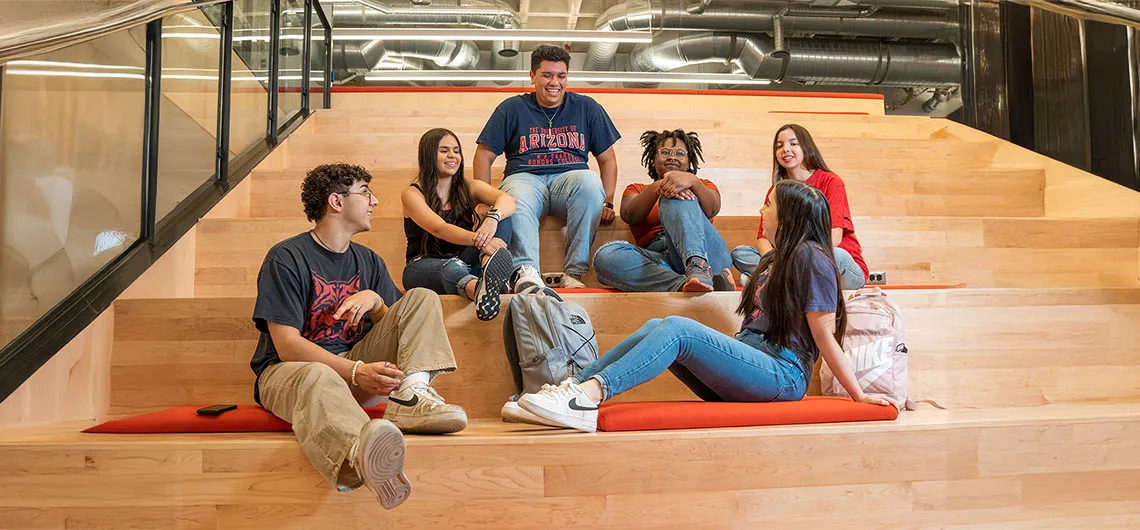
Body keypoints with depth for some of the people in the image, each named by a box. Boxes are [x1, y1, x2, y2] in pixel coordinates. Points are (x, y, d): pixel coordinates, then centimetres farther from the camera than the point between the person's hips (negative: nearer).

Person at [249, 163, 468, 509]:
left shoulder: (368, 262, 15)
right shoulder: (286, 258, -5)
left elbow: (401, 329, 13)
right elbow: (287, 346, -15)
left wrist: (374, 299, -9)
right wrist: (356, 372, -29)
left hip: (357, 364, 6)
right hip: (289, 369, -6)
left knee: (422, 299, -5)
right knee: (317, 378, -42)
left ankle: (410, 395, -31)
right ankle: (362, 453, -76)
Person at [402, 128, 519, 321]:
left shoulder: (470, 188, 8)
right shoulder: (412, 195, -3)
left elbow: (508, 199, -13)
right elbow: (439, 229, -23)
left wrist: (492, 218, -38)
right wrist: (478, 240, -42)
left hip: (464, 261, 4)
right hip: (422, 267, -4)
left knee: (501, 217, -18)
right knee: (452, 268, -41)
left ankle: (491, 272, -46)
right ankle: (479, 290, -75)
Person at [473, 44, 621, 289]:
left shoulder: (587, 108, 17)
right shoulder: (512, 108, 13)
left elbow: (607, 159, 17)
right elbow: (484, 156, 11)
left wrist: (607, 202, 3)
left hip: (570, 177, 1)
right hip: (525, 177, -1)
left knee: (590, 181, -35)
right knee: (515, 200, -37)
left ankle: (574, 272, -31)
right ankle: (526, 271, -49)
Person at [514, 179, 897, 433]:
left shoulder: (810, 257, -3)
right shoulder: (775, 259, 25)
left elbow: (825, 336, -6)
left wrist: (859, 396, -7)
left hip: (782, 373, -8)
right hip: (753, 361, 8)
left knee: (677, 328, -26)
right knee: (655, 327, -10)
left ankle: (589, 395, -40)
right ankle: (574, 387, -22)